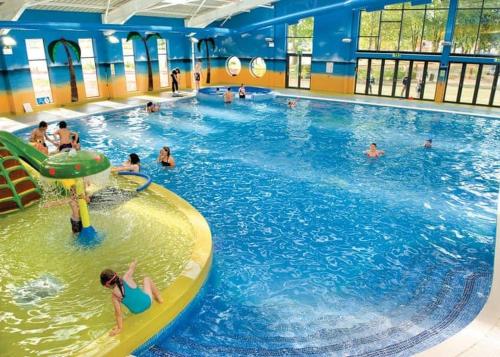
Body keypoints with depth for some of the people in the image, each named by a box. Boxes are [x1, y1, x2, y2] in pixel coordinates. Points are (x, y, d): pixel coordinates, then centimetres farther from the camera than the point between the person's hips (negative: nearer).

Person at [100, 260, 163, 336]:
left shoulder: (114, 295, -22)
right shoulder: (126, 278, -22)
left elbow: (118, 312, -17)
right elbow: (132, 267, -2)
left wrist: (119, 328, -4)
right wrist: (134, 263, 21)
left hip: (137, 311, 0)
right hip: (147, 302, 0)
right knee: (147, 279, 24)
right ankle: (159, 298, 34)